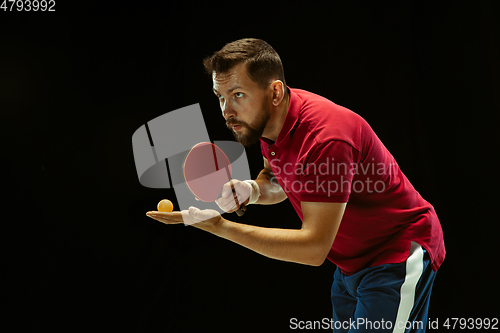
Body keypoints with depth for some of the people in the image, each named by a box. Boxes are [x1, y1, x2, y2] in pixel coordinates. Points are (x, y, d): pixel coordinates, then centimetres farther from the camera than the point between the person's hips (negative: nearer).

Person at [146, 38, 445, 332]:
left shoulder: (326, 137, -32)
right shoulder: (268, 121, -4)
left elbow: (314, 248, -32)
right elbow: (278, 182, 15)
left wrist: (219, 226, -34)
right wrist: (252, 191, -10)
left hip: (398, 258, -8)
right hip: (351, 263, 8)